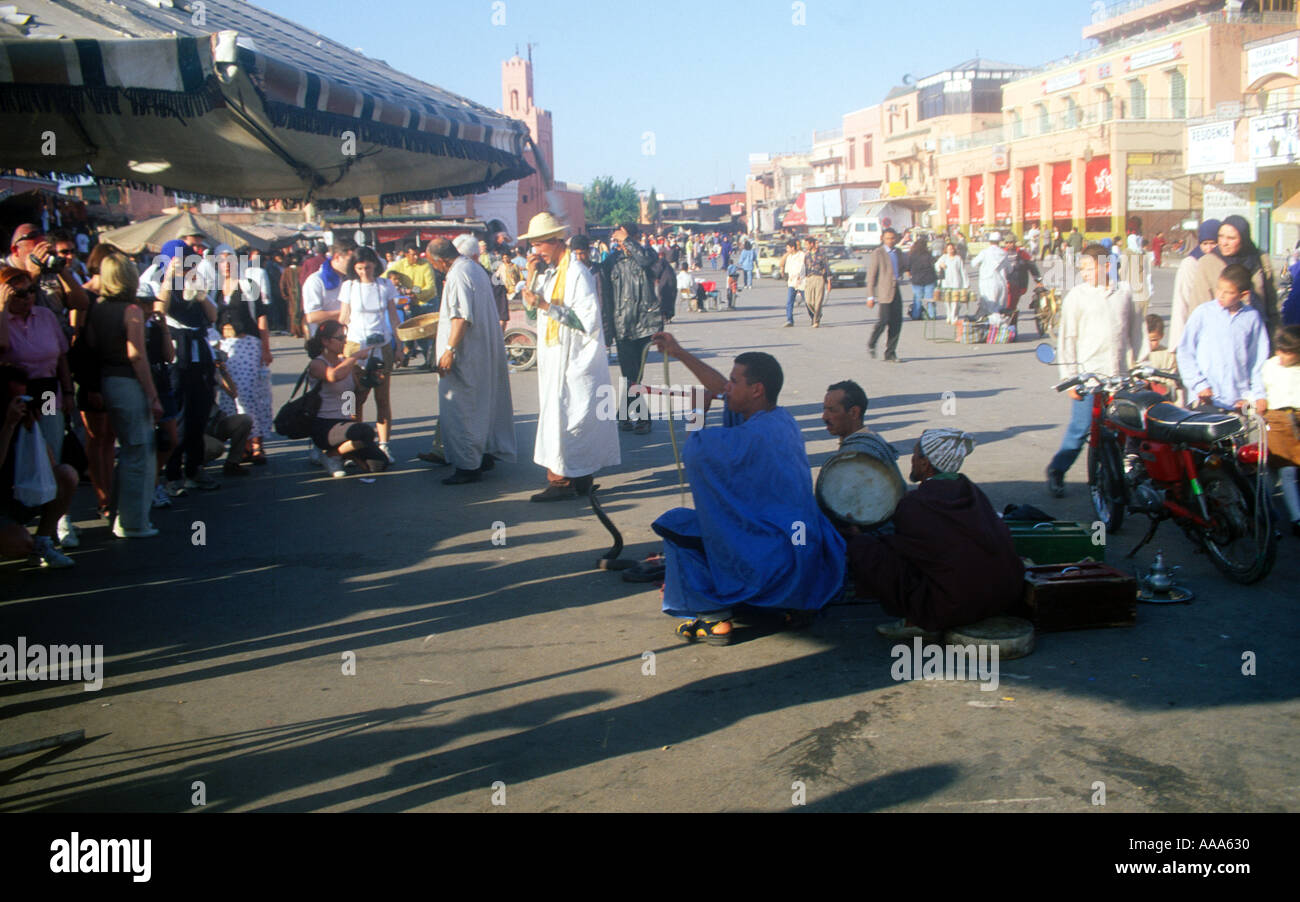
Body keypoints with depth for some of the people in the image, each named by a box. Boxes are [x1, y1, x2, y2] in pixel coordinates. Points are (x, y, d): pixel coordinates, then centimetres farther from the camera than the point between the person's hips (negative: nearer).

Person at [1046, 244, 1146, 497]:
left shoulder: (1125, 291, 8)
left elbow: (1136, 331, 16)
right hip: (1088, 375, -3)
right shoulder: (1076, 296, -1)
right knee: (1080, 428, -5)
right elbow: (1067, 338, -2)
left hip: (1120, 376, 3)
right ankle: (1056, 472, 9)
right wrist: (1069, 377, -7)